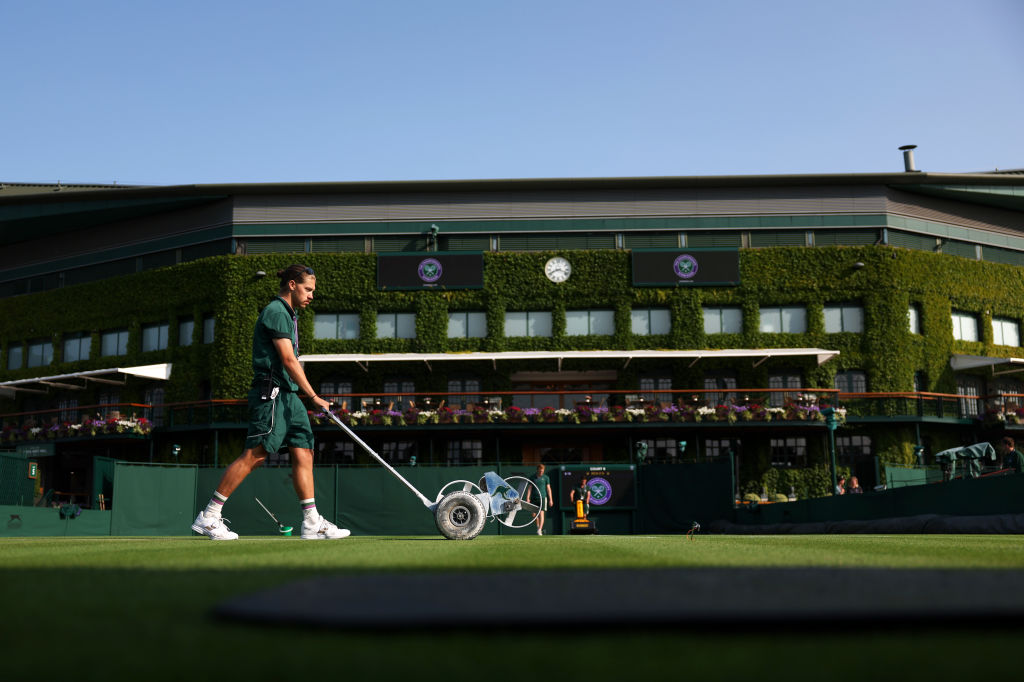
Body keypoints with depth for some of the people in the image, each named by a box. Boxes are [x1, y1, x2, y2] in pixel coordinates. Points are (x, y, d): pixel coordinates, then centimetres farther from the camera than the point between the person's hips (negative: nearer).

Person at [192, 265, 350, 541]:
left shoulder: (289, 314, 21)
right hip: (271, 392, -10)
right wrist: (313, 396, -19)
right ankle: (208, 517, -3)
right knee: (254, 455, -10)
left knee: (304, 453, 4)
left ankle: (312, 522, 4)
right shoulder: (276, 312, -10)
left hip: (288, 395, 10)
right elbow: (288, 359, -17)